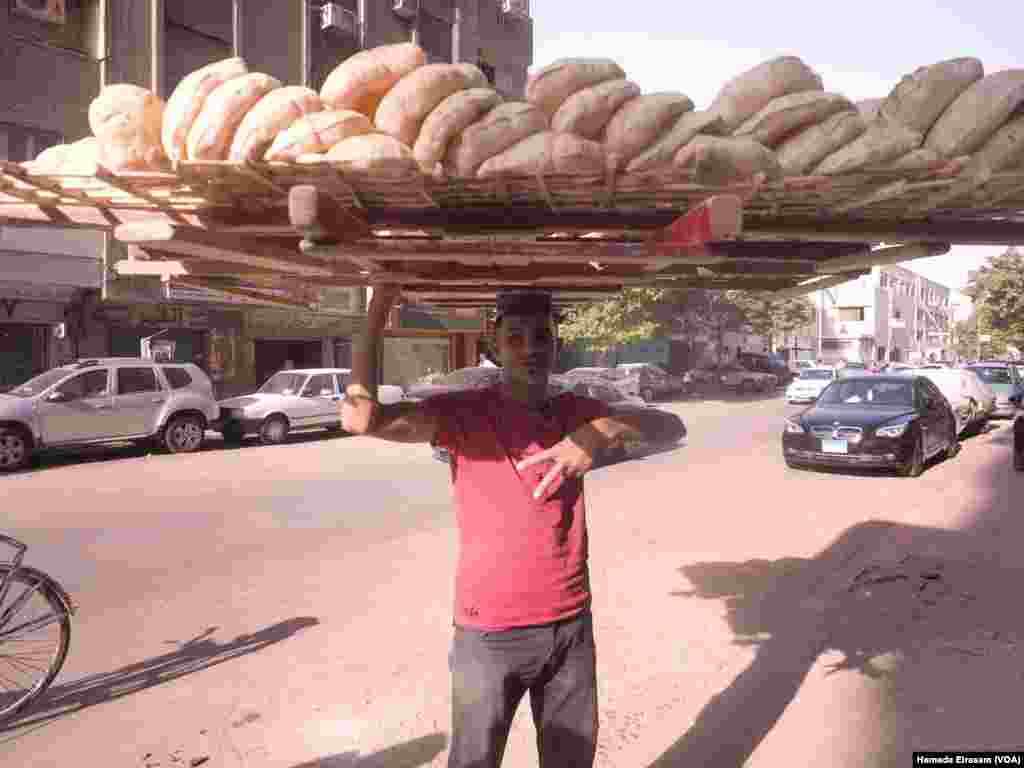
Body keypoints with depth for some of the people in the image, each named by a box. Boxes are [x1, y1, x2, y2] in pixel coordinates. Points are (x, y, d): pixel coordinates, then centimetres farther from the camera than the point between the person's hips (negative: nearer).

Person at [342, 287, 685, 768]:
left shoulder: (574, 412, 4)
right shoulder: (464, 413, -9)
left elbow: (673, 428, -2)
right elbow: (360, 418, -23)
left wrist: (606, 427, -21)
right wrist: (377, 313, -24)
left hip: (571, 626, 4)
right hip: (490, 633, -4)